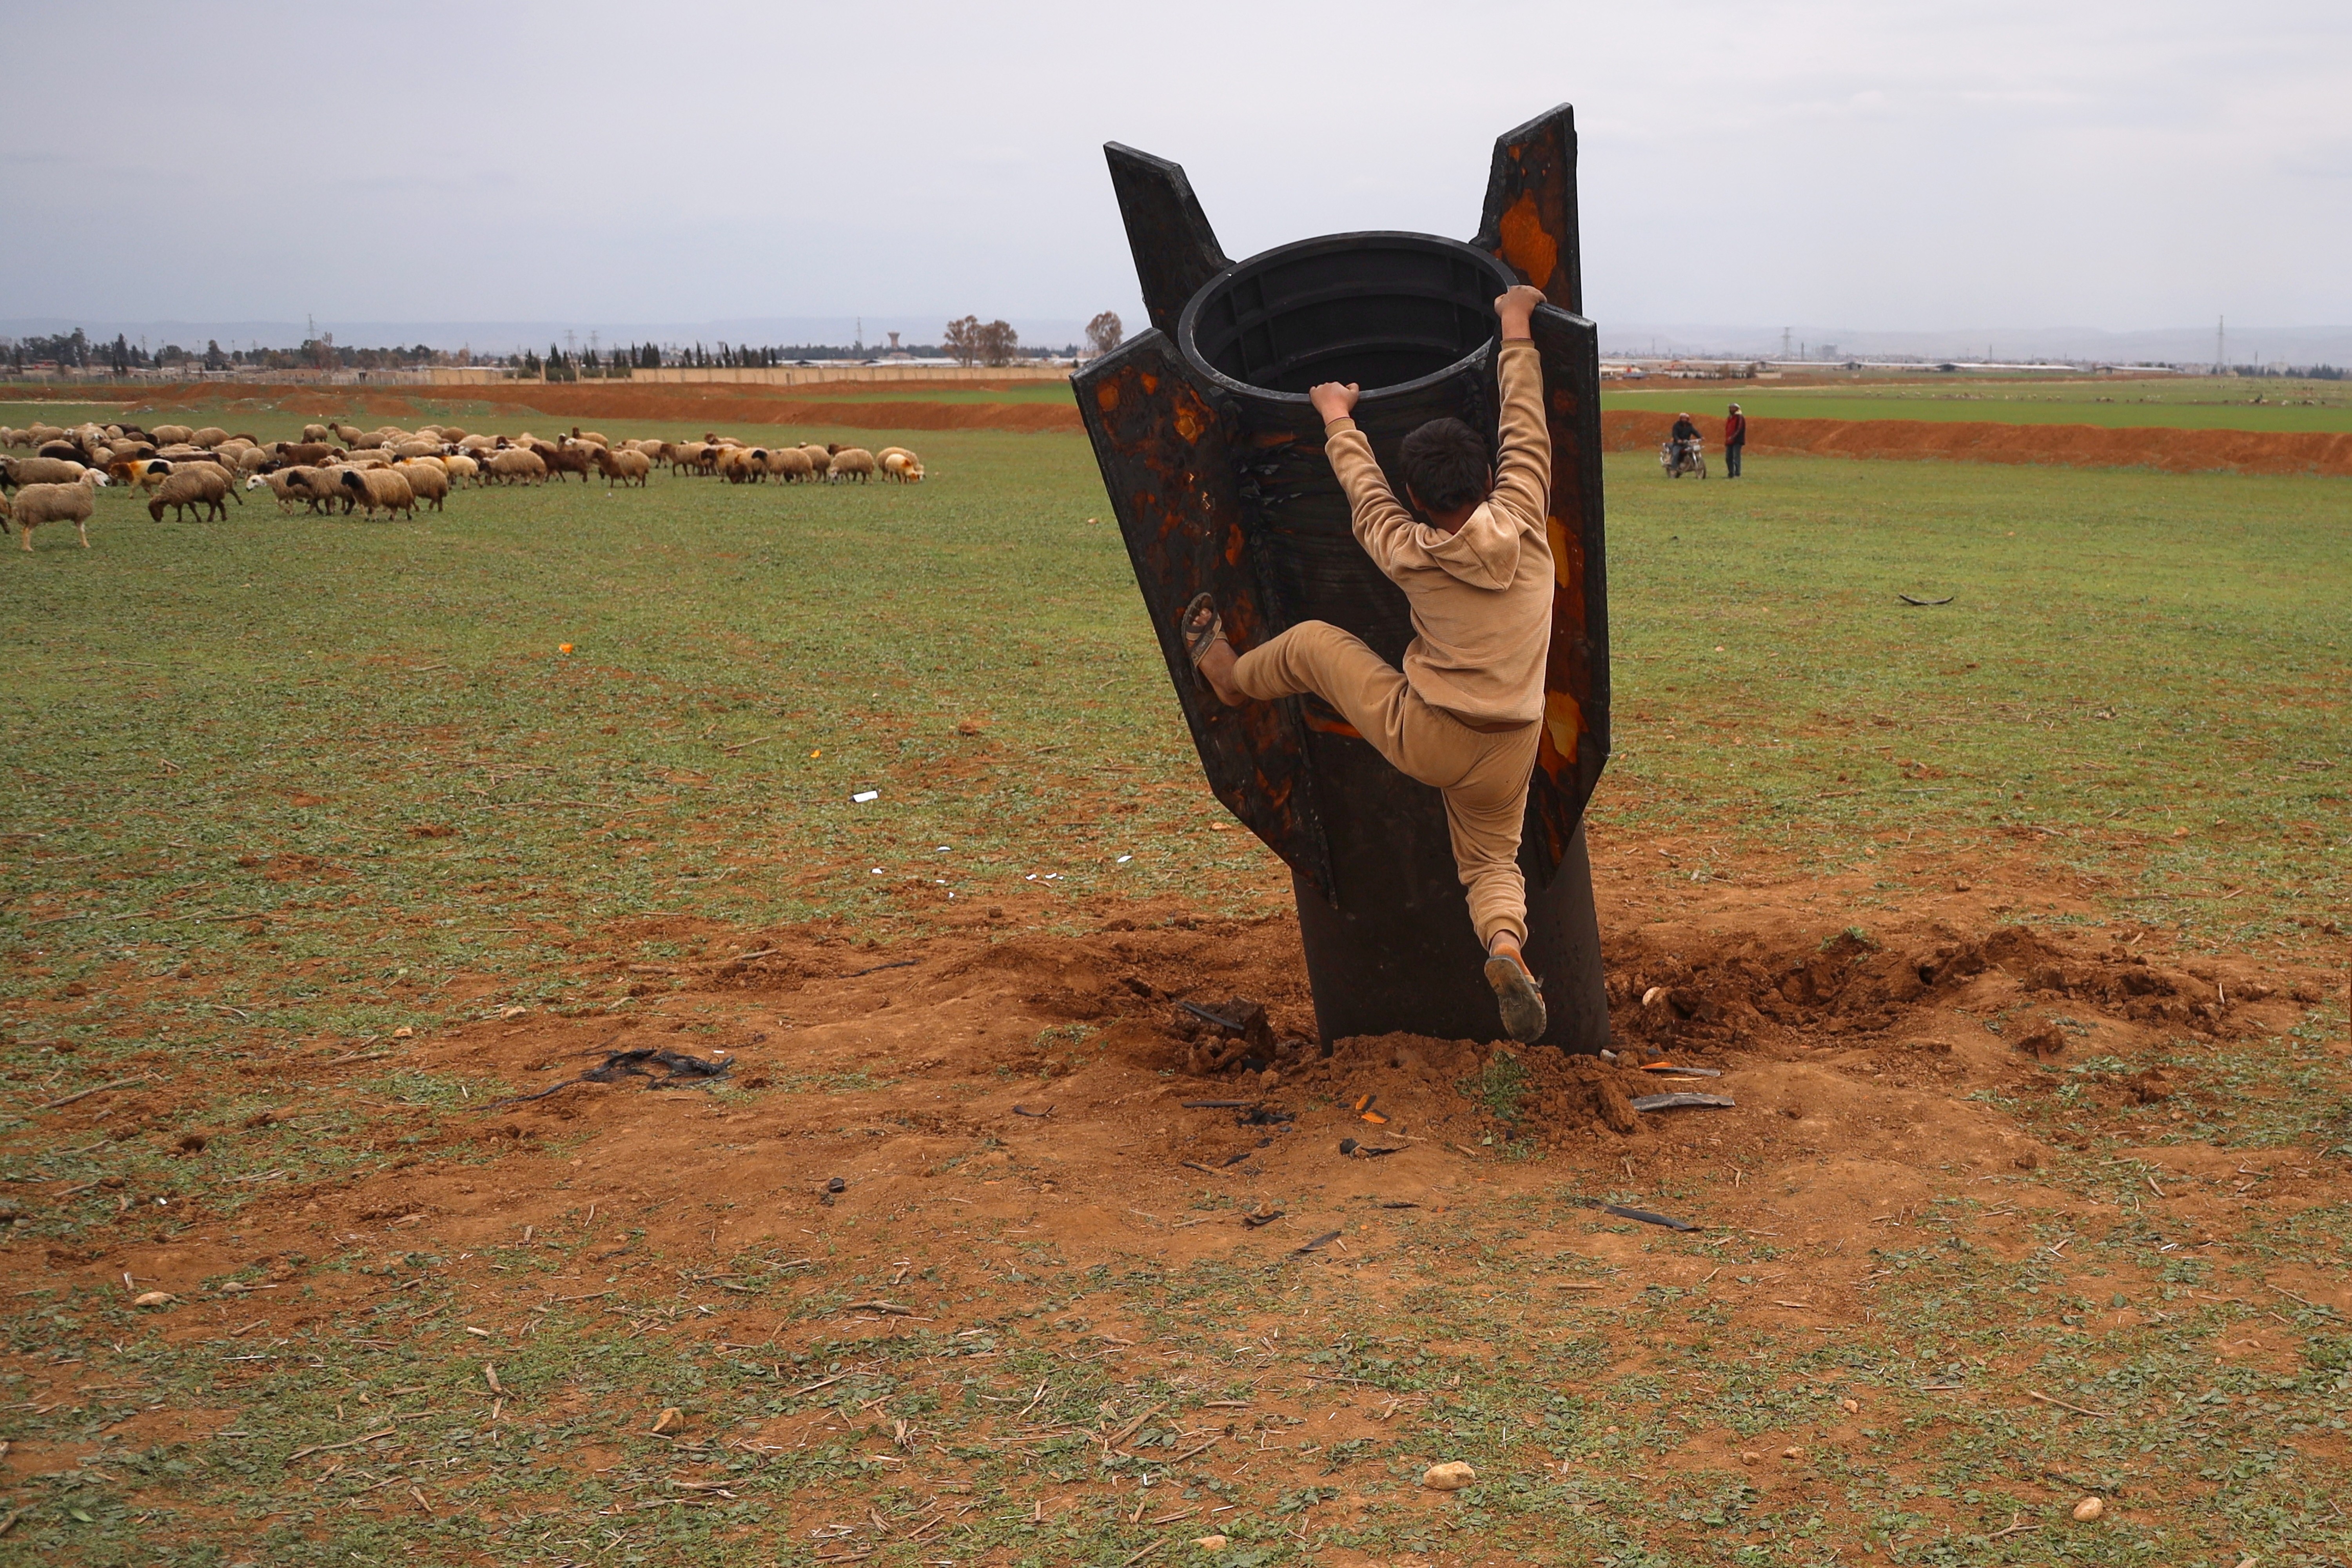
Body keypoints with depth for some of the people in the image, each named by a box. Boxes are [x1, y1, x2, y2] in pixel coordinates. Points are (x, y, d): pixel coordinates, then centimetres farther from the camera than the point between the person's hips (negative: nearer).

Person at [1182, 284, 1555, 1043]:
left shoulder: (1410, 554, -9)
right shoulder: (1522, 526, -9)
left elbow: (1364, 488, 9)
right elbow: (1525, 428, 4)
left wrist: (1338, 417, 27)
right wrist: (1515, 331, 16)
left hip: (1418, 737, -2)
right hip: (1504, 756, 2)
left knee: (1310, 642, 16)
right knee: (1493, 866, 18)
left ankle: (1229, 675, 45)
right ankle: (1506, 943, -15)